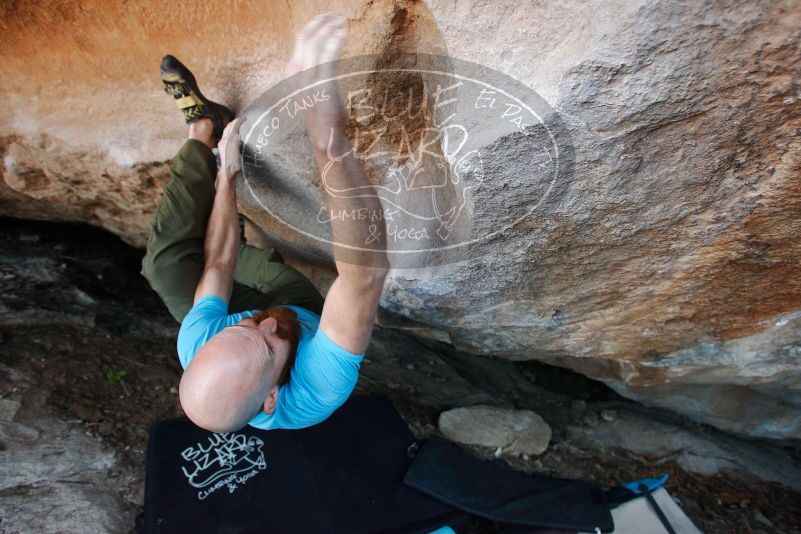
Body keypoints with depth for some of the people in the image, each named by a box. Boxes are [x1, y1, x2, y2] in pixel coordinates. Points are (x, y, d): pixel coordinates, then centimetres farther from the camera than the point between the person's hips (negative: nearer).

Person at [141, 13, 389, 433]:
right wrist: (327, 130, -72)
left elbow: (217, 266, -23)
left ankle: (203, 129, 7)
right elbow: (366, 266, -62)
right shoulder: (314, 395, -51)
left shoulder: (195, 348, -41)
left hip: (243, 305, 1)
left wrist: (226, 174, -12)